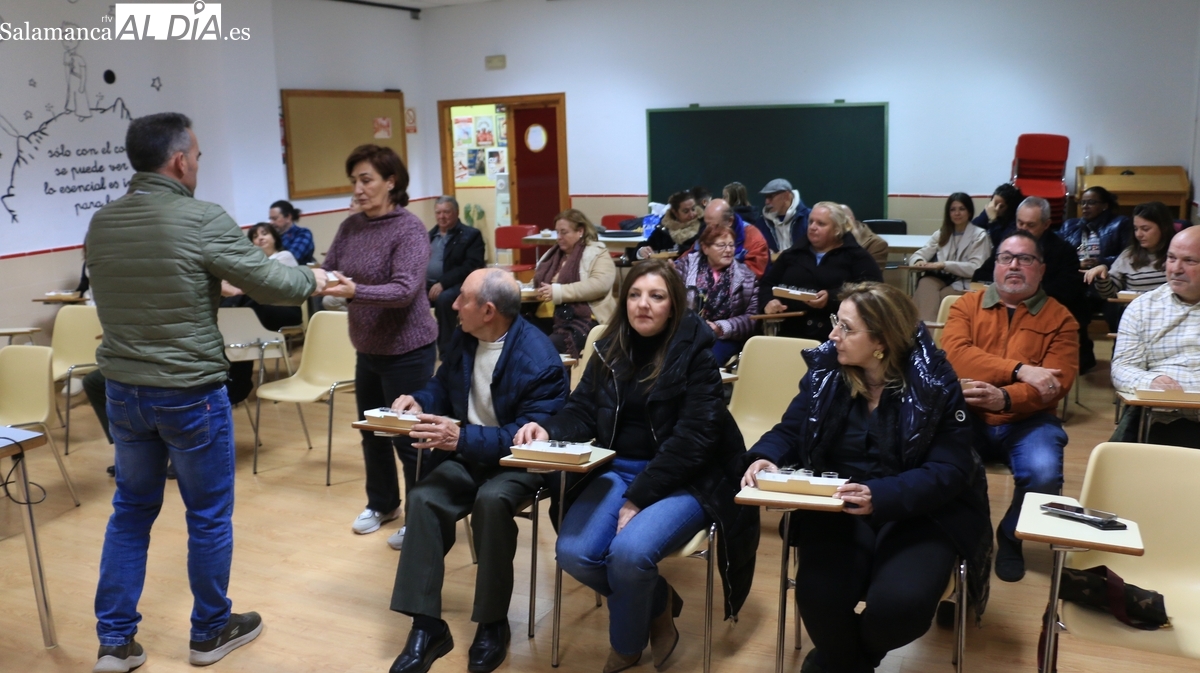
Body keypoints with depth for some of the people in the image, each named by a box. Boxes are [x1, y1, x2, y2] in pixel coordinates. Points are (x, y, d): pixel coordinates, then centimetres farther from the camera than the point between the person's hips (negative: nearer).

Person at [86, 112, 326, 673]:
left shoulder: (100, 224, 3)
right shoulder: (203, 220, -17)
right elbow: (270, 282, -11)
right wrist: (312, 279, 9)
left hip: (122, 389, 6)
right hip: (189, 393, -6)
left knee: (131, 510, 19)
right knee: (209, 515, 10)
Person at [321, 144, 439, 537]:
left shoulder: (410, 229, -17)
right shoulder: (350, 226, 3)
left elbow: (405, 290, -27)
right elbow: (327, 271, 2)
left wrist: (354, 291, -42)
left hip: (406, 350, -7)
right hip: (367, 349, 7)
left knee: (408, 436, 3)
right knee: (372, 431, 17)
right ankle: (382, 504, 37)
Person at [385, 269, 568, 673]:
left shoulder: (539, 359, -22)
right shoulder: (463, 337, 1)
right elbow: (443, 386, 17)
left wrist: (462, 438, -36)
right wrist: (420, 401, -8)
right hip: (467, 454, 6)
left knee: (492, 500, -36)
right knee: (423, 499, -22)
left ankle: (493, 624, -16)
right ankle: (427, 625, -14)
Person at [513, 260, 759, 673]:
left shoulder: (695, 351, -9)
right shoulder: (610, 347, 7)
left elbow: (695, 436, -15)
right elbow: (583, 412, 9)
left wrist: (639, 498, -20)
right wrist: (548, 430, -15)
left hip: (683, 479, -5)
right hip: (618, 470, 5)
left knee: (629, 552, -30)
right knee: (573, 553, -19)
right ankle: (659, 605, 10)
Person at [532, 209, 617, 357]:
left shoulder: (597, 253, 4)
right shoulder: (554, 254, 25)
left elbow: (600, 284, -15)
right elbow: (539, 281, 36)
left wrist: (558, 292, -17)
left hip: (584, 320, -6)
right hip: (550, 318, 7)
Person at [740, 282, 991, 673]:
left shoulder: (936, 383, -11)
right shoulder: (825, 370, 0)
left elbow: (949, 471, -16)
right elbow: (790, 431, 6)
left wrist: (880, 497, -33)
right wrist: (764, 458, -19)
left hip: (922, 512, -2)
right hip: (837, 506, 2)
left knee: (899, 604, -27)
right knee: (819, 596, -24)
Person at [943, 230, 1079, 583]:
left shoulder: (1059, 318, 4)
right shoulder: (967, 305, 8)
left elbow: (1057, 383, -9)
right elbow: (954, 355, -11)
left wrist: (1005, 398, -28)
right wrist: (1019, 370, -21)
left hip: (1027, 420, 0)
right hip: (968, 416, 0)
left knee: (1043, 474, -29)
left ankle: (1010, 537, 6)